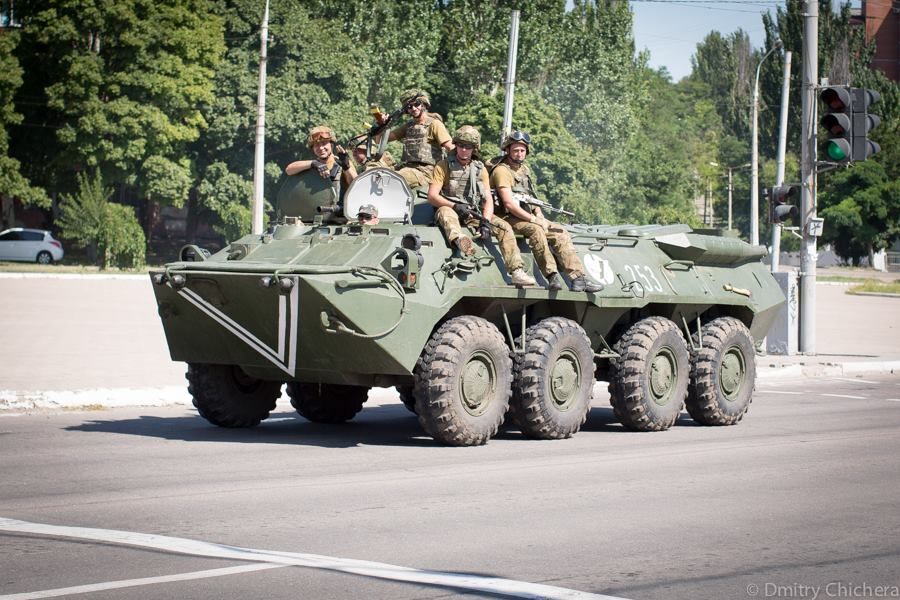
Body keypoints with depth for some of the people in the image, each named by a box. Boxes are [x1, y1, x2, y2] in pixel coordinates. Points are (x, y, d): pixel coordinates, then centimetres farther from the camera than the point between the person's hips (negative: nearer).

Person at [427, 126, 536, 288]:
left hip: (474, 215, 4)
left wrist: (485, 221, -15)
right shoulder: (444, 166, -1)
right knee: (445, 213, -39)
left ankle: (517, 272, -23)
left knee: (504, 227, -15)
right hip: (450, 210, -4)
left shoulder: (480, 169, 11)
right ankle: (459, 239, -71)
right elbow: (432, 196, -10)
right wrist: (455, 206, -24)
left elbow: (488, 199, 4)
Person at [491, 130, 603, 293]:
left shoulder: (525, 169, 18)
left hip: (529, 218, 9)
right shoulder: (502, 171, -11)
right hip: (509, 219, -9)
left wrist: (539, 215, 4)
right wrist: (533, 219, -22)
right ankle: (552, 277, -39)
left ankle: (578, 279, -11)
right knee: (535, 230, -35)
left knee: (560, 233, -5)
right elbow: (509, 204, -21)